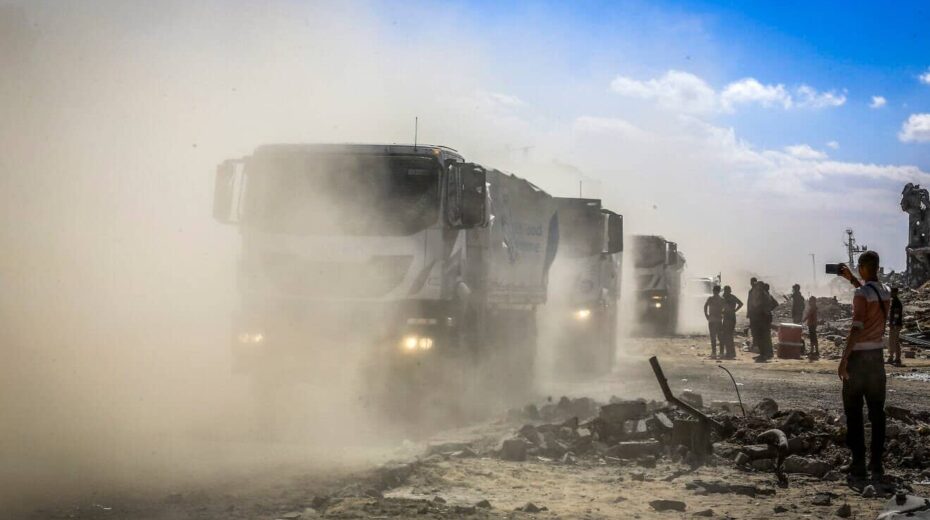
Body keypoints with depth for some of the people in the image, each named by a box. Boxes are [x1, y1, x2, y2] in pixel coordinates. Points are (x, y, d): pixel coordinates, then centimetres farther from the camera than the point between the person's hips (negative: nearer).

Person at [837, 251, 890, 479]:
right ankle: (876, 462, 6)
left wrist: (844, 358, -21)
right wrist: (851, 279, 35)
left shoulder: (861, 294, -15)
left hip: (858, 355, -6)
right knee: (877, 411, 7)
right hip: (877, 355, 6)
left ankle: (858, 463, -5)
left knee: (854, 412, -1)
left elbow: (857, 327, -22)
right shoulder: (885, 293, 7)